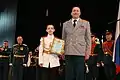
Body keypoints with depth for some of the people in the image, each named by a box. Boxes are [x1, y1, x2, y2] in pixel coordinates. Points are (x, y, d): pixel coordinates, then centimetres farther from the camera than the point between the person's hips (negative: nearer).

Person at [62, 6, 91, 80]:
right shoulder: (65, 24, 17)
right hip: (68, 53, 2)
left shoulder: (86, 23, 12)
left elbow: (88, 38, 7)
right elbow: (63, 38, 16)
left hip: (80, 52, -2)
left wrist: (88, 51, -1)